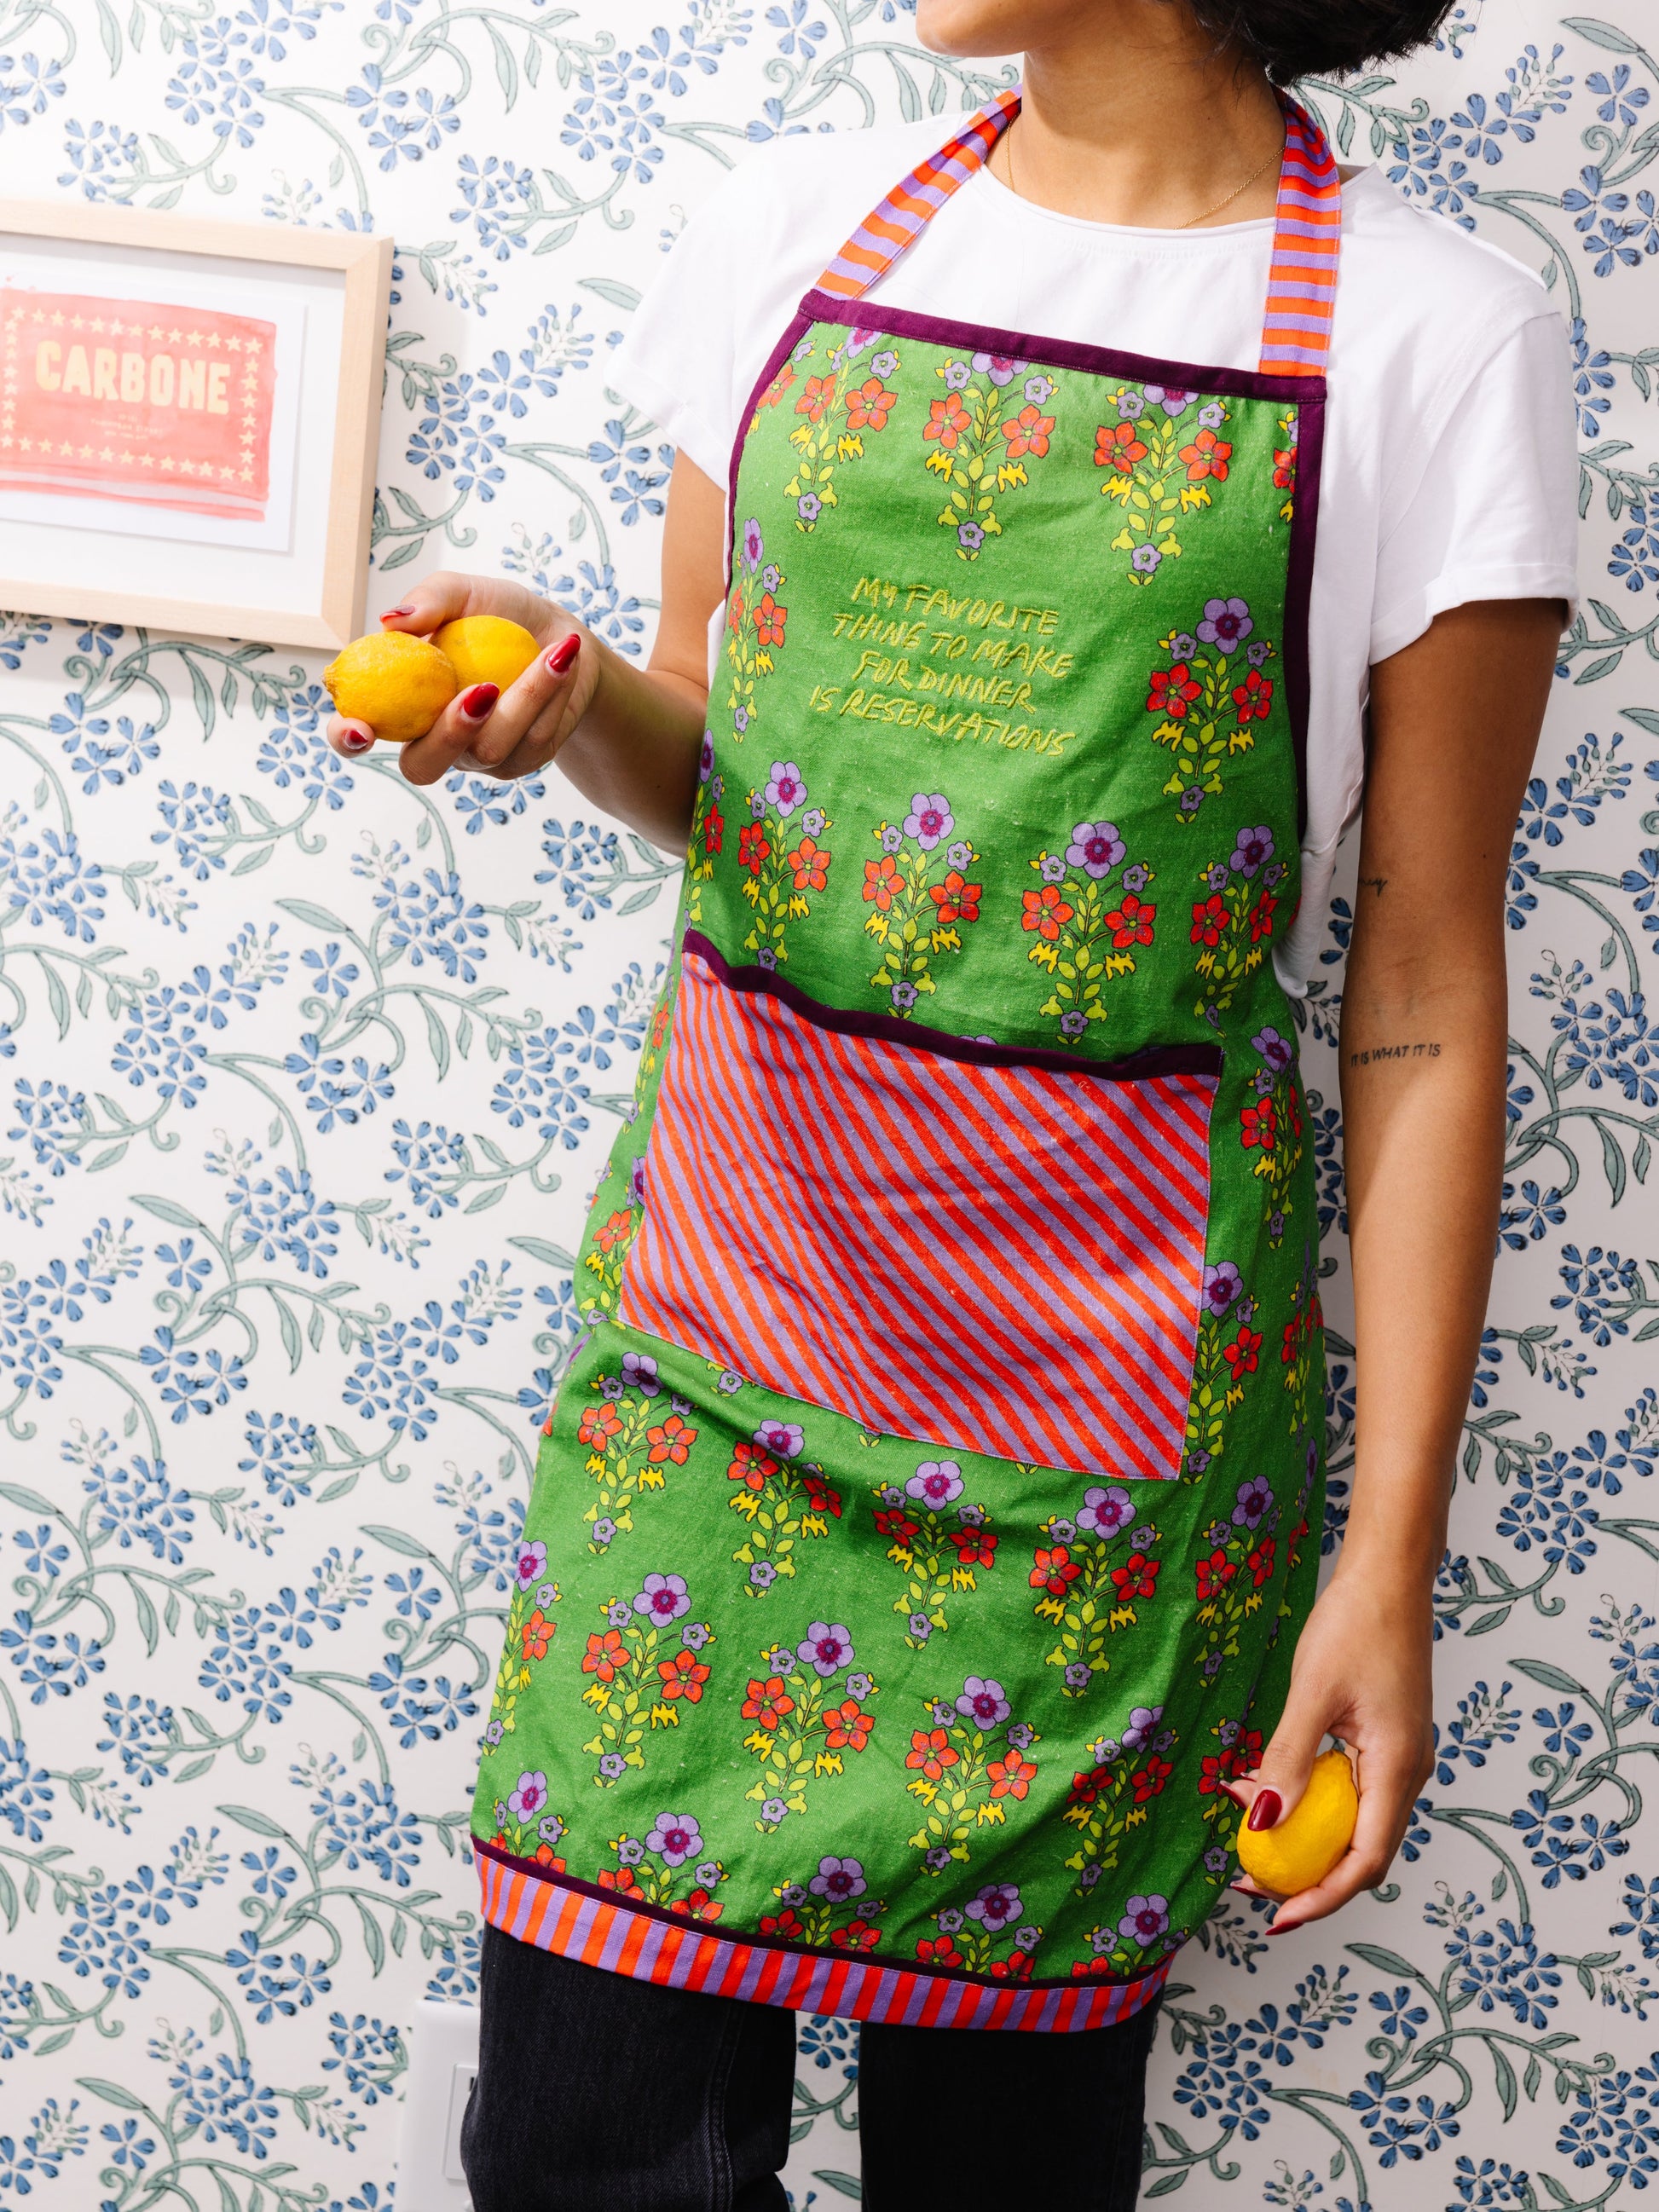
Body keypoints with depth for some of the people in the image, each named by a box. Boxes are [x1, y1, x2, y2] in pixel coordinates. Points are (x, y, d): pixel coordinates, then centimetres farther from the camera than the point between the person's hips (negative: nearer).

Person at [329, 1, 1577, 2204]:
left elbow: (1424, 1000, -4)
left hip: (1115, 1341, -3)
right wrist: (568, 690, -8)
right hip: (727, 1249, 3)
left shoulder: (1435, 336, -5)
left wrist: (1392, 1557, -6)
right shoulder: (802, 224, 7)